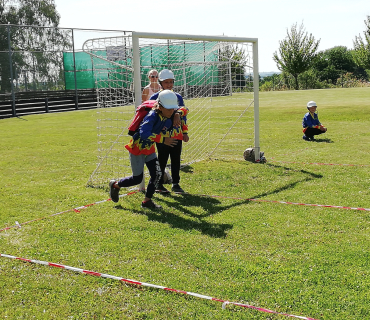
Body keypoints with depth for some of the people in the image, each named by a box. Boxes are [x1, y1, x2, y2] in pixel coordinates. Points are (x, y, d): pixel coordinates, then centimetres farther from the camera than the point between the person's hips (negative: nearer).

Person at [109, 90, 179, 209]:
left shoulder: (168, 120, -7)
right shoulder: (152, 116, -30)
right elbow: (144, 134, -44)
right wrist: (163, 140, -46)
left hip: (149, 149, 7)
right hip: (137, 148, -7)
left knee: (157, 174, -3)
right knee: (137, 179, 1)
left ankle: (147, 201, 12)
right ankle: (115, 185, 28)